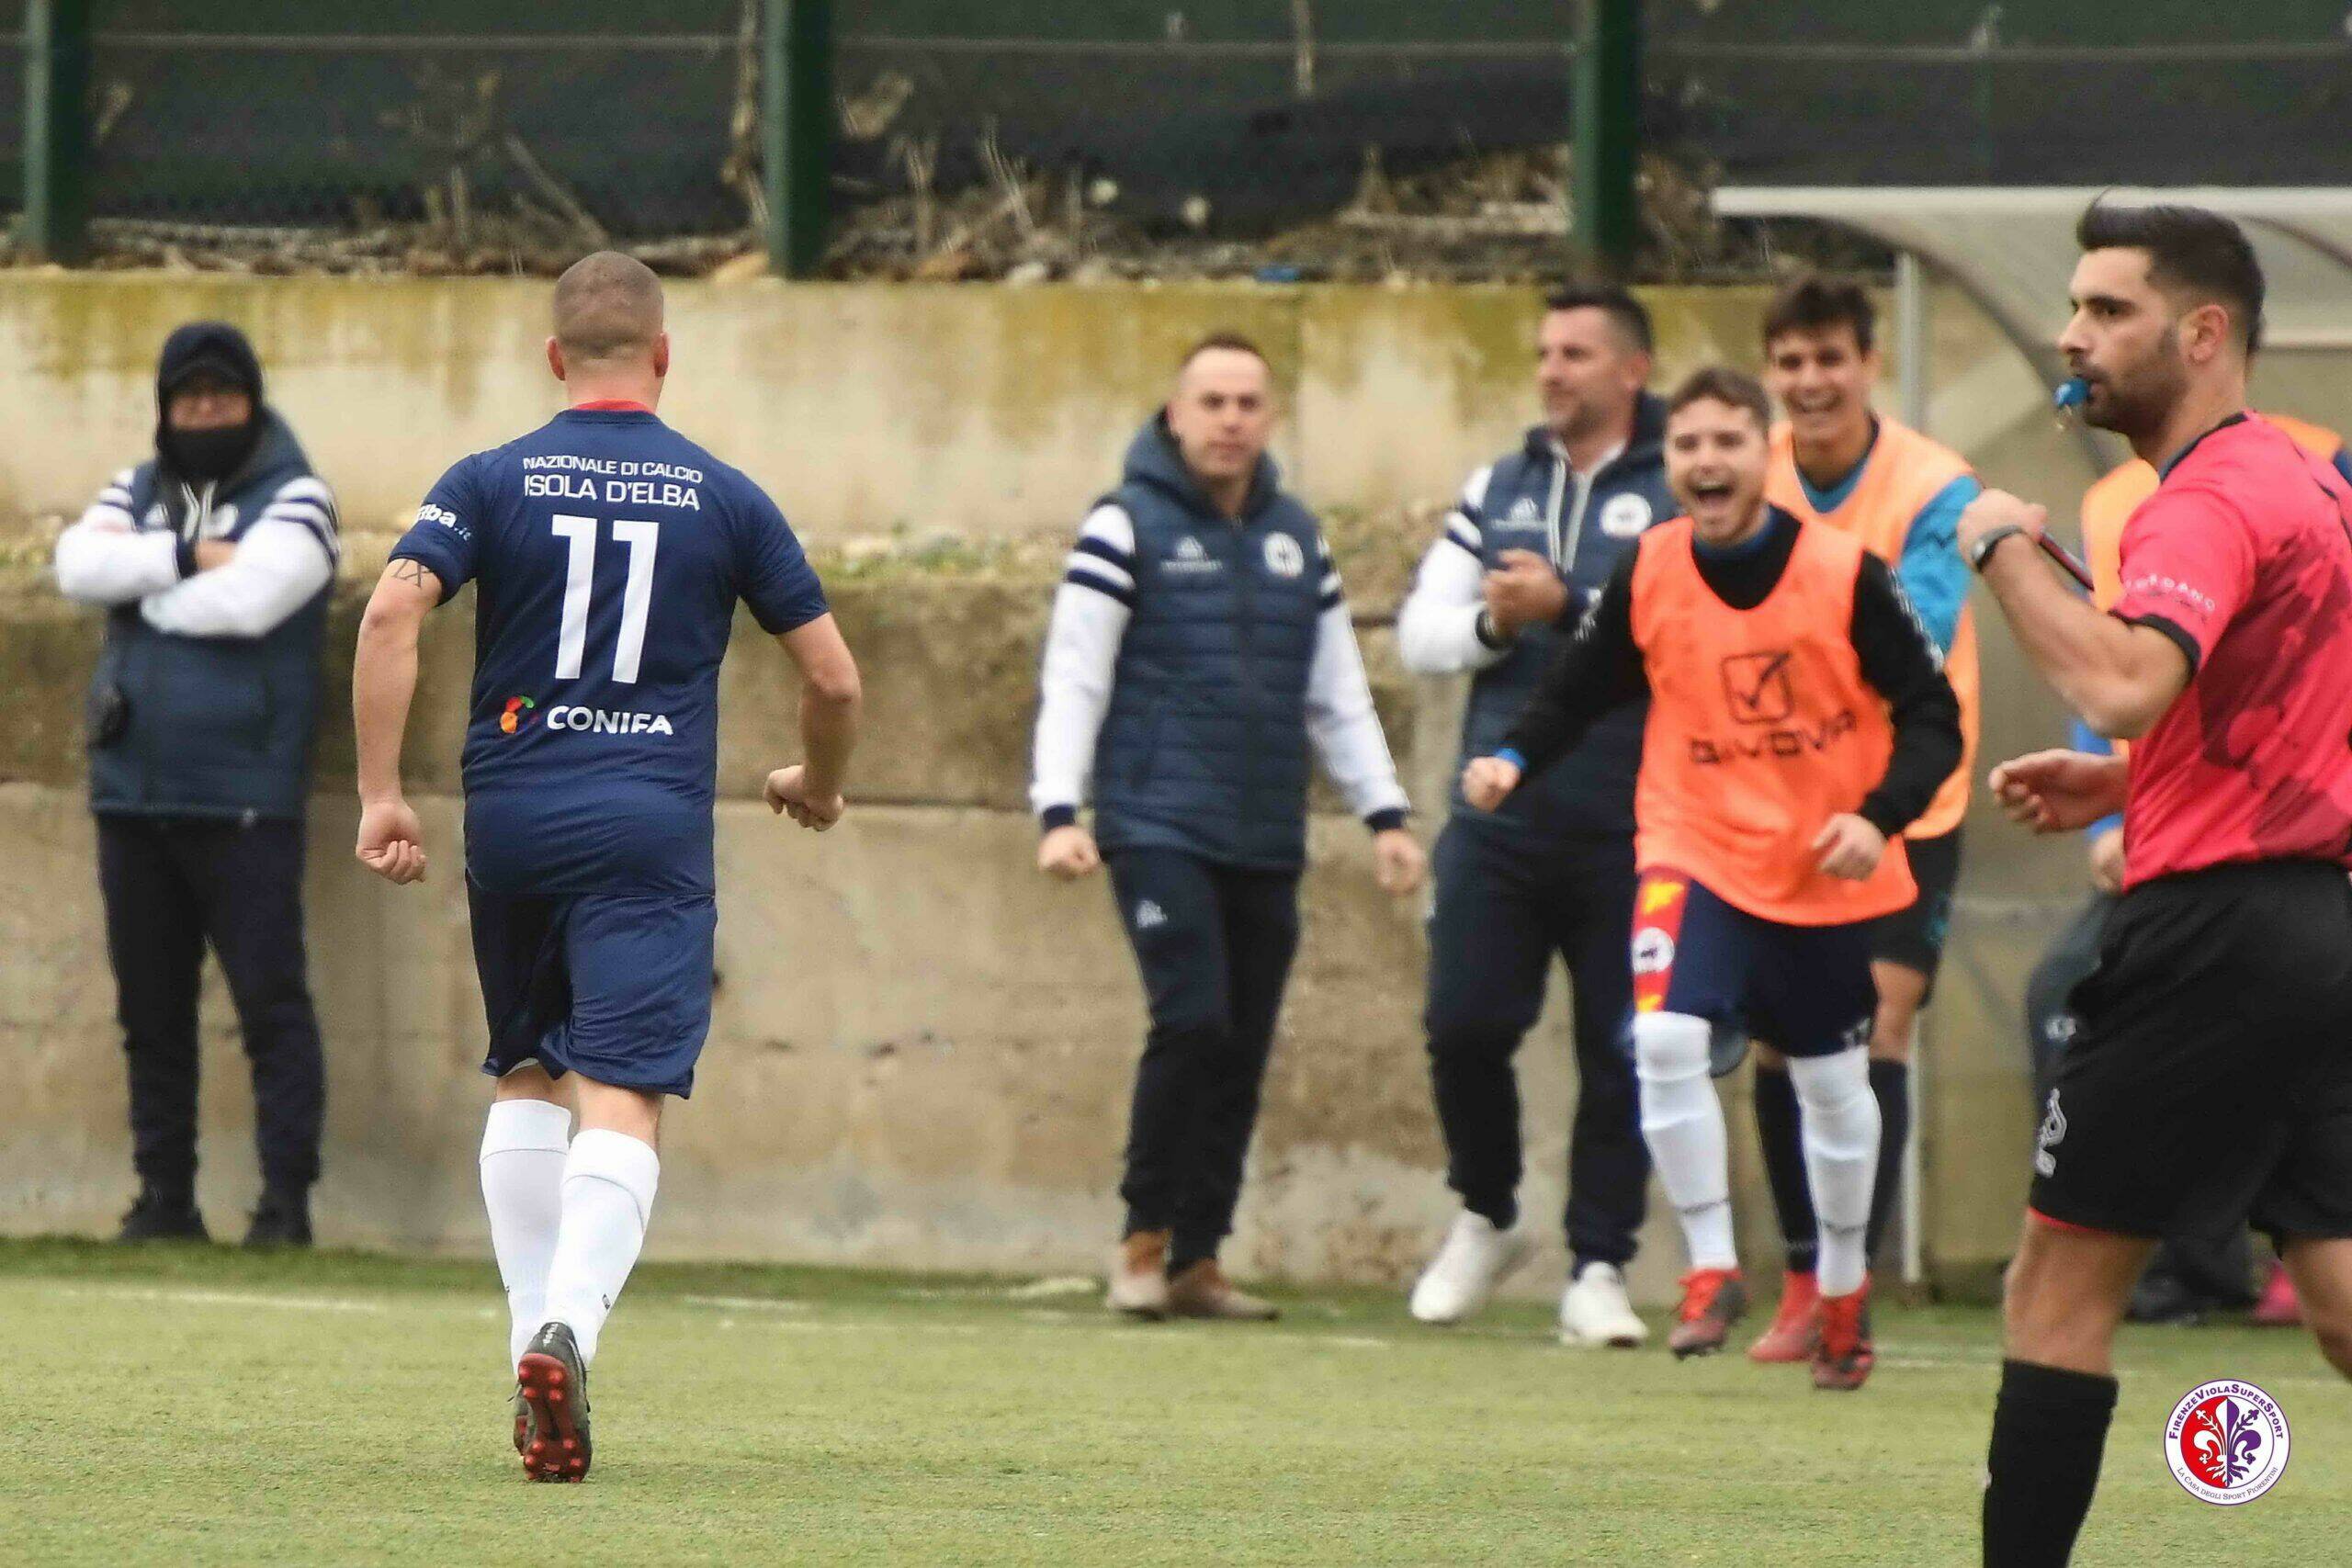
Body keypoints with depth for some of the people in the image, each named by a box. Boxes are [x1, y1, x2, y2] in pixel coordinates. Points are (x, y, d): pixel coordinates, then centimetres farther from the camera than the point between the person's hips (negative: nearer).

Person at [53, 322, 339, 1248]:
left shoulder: (294, 499, -1)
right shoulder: (136, 495, 14)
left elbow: (248, 598, -18)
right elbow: (79, 563, -5)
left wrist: (140, 583, -5)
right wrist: (188, 558, -14)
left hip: (242, 804, -5)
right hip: (133, 794, 5)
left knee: (270, 1001, -7)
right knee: (151, 1008, 9)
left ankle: (286, 1198, -6)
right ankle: (165, 1196, 15)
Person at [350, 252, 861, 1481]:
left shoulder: (493, 482, 4)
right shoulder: (725, 499, 5)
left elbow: (392, 610, -11)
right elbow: (833, 677, 6)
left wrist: (380, 795, -8)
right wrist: (819, 782, 27)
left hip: (510, 822, 2)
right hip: (651, 829, -2)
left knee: (524, 1079, 20)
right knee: (622, 1102, -8)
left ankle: (533, 1337, 14)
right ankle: (566, 1328, -31)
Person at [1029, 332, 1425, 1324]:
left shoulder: (1296, 537, 15)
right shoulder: (1128, 526, -1)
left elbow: (1338, 694, 20)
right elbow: (1072, 682, -4)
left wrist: (1383, 814, 13)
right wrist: (1059, 811, -14)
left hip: (1267, 847, 5)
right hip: (1159, 829, -5)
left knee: (1242, 1054, 3)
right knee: (1193, 1022, -17)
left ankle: (1197, 1261, 12)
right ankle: (1144, 1242, -2)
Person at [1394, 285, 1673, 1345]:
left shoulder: (1677, 494, 0)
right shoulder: (1497, 490, 15)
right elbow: (1419, 630, 13)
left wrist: (1570, 608, -17)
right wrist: (1492, 624, -6)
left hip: (1628, 832, -4)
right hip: (1500, 819, 4)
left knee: (1620, 1052, -1)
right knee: (1463, 1025, -3)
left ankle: (1598, 1268, 8)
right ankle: (1485, 1219, 20)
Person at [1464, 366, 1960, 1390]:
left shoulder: (1844, 575, -14)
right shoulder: (1645, 576, -8)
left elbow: (1931, 714, -8)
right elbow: (1575, 692, 3)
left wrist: (1881, 816, -23)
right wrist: (1513, 759, -17)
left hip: (1824, 866, 0)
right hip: (1695, 850, 0)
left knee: (1831, 1078, 14)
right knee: (1666, 1039, -22)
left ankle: (1844, 1287, 36)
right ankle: (1711, 1272, -8)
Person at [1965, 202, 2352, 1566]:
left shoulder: (2214, 497, -14)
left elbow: (2125, 680, -33)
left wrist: (2007, 548, -19)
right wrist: (2125, 784, 19)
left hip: (2218, 931, -10)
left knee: (2059, 1289, -3)